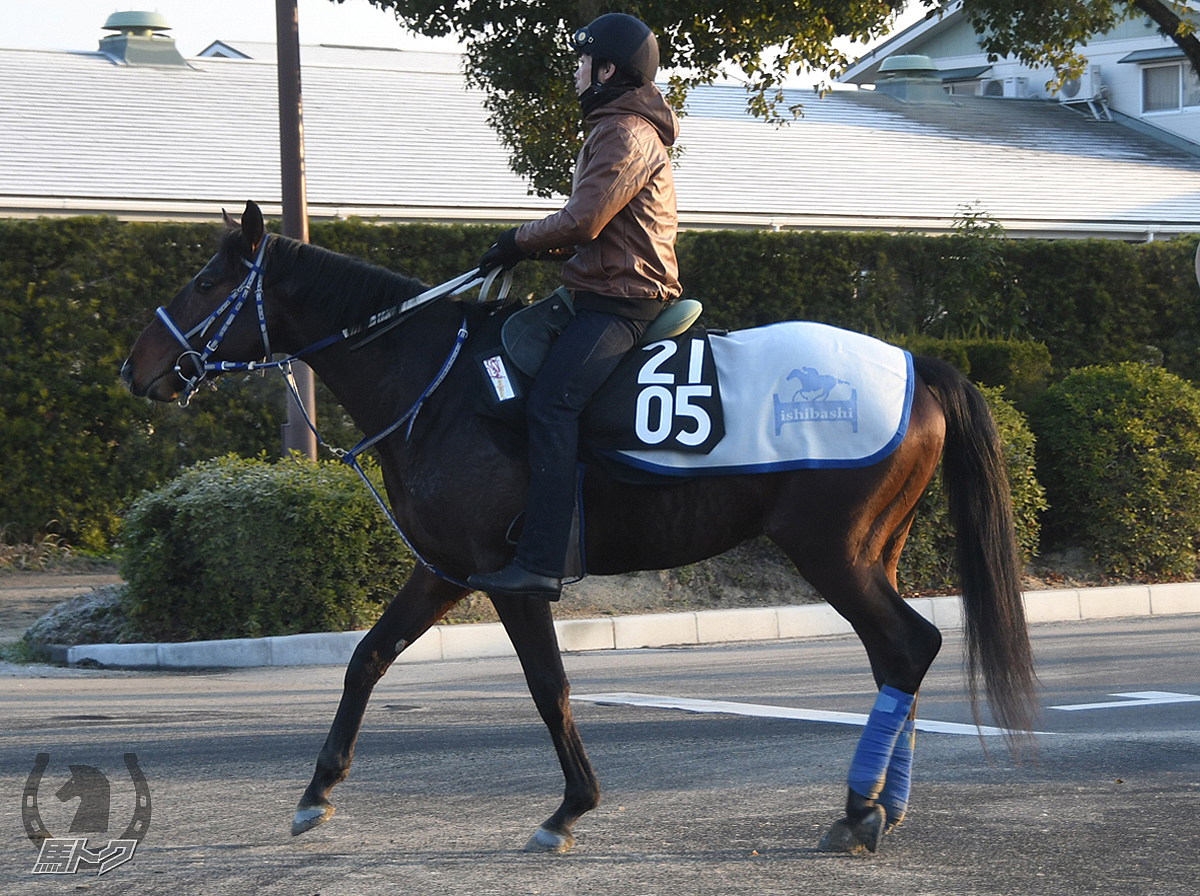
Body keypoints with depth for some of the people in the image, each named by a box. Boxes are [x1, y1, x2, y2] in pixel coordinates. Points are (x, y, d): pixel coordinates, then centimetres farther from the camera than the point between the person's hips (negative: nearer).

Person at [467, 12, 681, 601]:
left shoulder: (626, 134, -13)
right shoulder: (617, 129, 23)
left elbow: (582, 222, -21)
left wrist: (519, 243, -7)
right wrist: (530, 245, 16)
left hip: (619, 300, -12)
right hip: (606, 292, 12)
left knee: (550, 403, -26)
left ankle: (541, 563, -36)